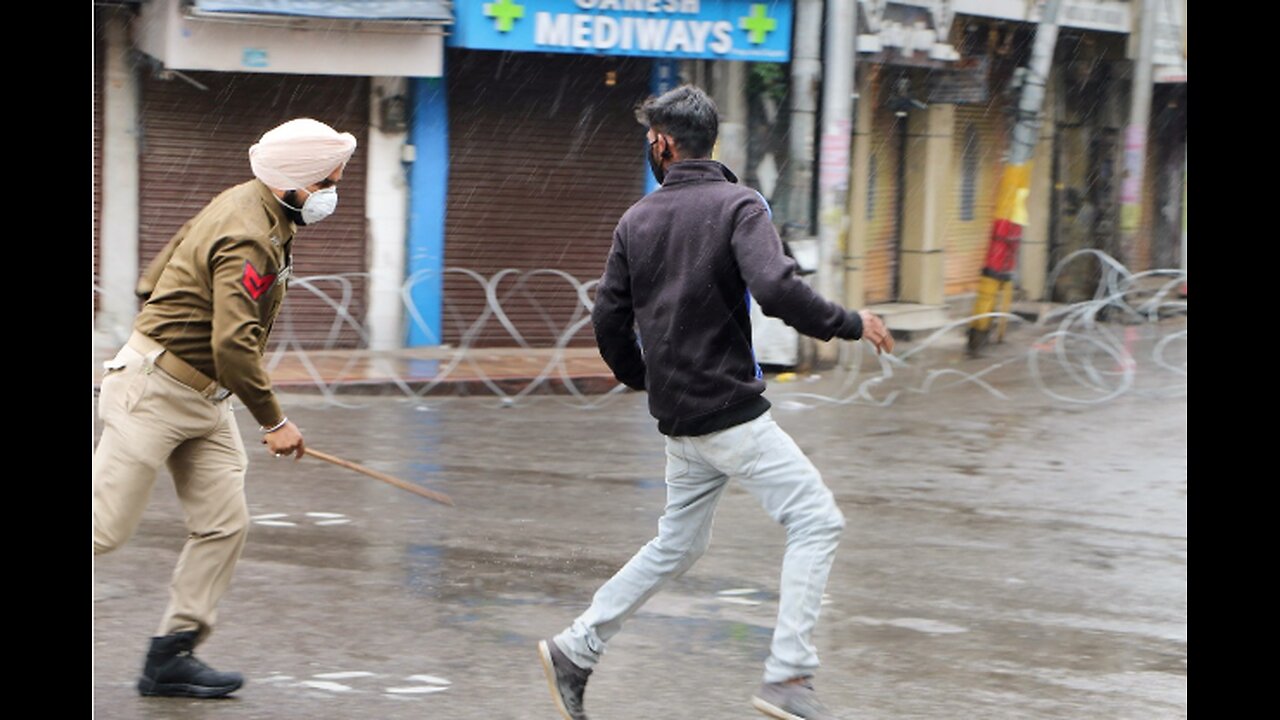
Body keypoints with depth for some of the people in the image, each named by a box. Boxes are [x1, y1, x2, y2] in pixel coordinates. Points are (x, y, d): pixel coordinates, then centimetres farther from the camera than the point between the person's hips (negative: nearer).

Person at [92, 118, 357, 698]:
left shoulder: (251, 206, 9)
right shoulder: (248, 238, -23)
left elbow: (155, 276, 20)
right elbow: (234, 345, -29)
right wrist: (273, 421, -22)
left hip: (203, 399, 10)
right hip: (154, 391, -10)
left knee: (224, 524, 2)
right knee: (105, 527, -7)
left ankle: (172, 655, 6)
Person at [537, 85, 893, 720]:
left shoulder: (638, 220, 8)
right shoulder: (737, 205, -10)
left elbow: (609, 318, 10)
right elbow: (776, 289, -25)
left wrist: (642, 379, 27)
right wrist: (851, 325, -12)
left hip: (679, 420, 7)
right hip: (731, 411, -7)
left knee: (676, 545, 20)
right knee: (816, 521, -4)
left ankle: (575, 651, 21)